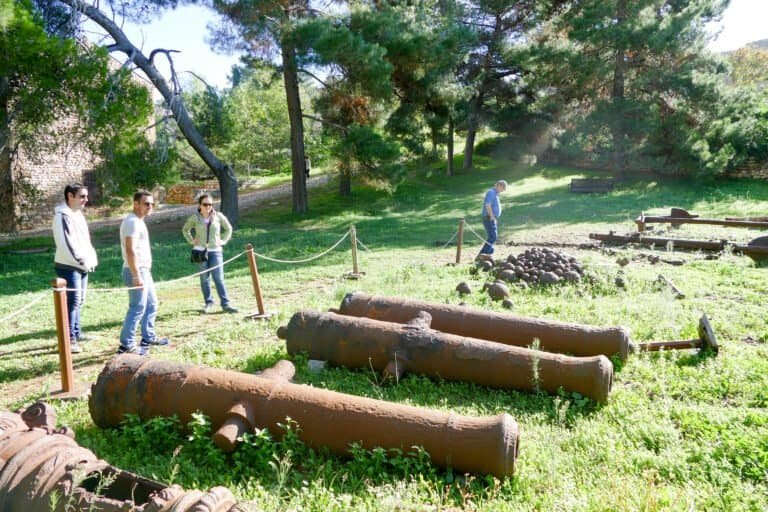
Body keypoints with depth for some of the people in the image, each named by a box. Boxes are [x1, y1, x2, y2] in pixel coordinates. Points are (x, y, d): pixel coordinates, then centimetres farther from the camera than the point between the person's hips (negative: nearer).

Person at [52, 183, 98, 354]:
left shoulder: (78, 213, 13)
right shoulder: (62, 216, -15)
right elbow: (66, 245, -21)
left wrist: (92, 259, 5)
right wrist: (83, 262, -17)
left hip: (82, 266, 9)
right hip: (69, 267, -9)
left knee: (79, 301, 15)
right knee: (73, 301, -9)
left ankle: (76, 333, 26)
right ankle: (69, 339, -4)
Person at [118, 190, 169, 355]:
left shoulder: (138, 221, 15)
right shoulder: (133, 222, -17)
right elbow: (130, 251, -25)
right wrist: (136, 276, -27)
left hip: (143, 270, 11)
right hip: (137, 272, -11)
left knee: (151, 305, 19)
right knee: (137, 308, -6)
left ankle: (149, 337, 30)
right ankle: (126, 345, -1)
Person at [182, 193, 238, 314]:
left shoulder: (218, 216, -1)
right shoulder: (194, 218, 0)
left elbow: (228, 229, 13)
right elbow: (185, 230, 16)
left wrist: (223, 241, 3)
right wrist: (191, 241, 5)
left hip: (215, 251, -1)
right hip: (201, 251, 1)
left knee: (218, 278, -6)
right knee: (204, 278, 6)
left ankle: (226, 304, -5)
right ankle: (208, 303, 17)